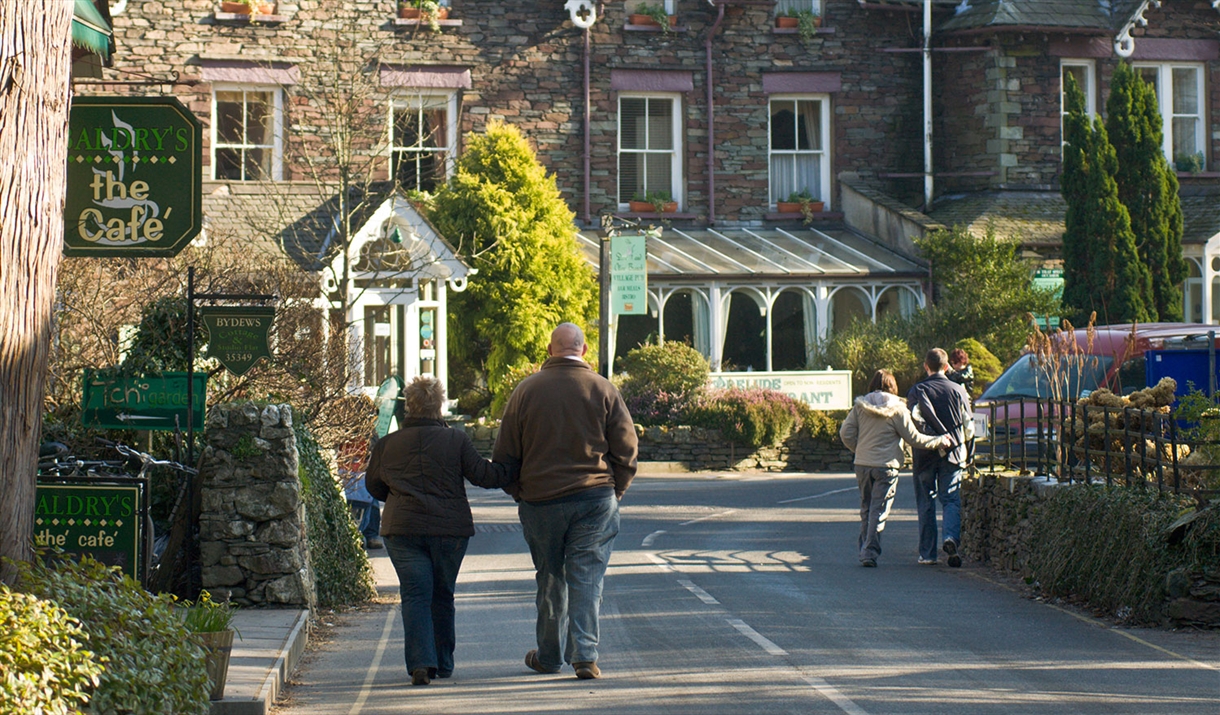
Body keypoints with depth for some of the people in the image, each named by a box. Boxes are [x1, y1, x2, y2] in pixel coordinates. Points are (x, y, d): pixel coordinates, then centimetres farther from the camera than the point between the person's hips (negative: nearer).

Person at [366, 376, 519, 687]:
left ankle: (421, 663, -18)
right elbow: (483, 475, -2)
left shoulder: (387, 444, 5)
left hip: (403, 529, 0)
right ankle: (443, 663, 20)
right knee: (443, 595, 13)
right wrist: (516, 468, 10)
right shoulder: (456, 440, -1)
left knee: (415, 595, -2)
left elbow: (373, 486, 17)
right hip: (450, 528, 0)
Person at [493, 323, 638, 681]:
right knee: (587, 578, 0)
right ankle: (585, 655, -10)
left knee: (550, 580, 13)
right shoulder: (603, 390, -1)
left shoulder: (526, 390, 1)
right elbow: (626, 449, 0)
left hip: (540, 501, 1)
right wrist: (614, 492, 12)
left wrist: (520, 493, 15)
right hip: (595, 499, -1)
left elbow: (504, 453, 4)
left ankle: (549, 656, 24)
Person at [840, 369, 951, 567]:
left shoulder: (860, 406, 3)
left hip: (862, 464, 4)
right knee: (879, 510, -1)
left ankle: (865, 550, 18)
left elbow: (845, 433, 2)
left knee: (866, 508, 15)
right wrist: (939, 441, 7)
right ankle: (870, 553, -7)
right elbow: (913, 438, -4)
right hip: (886, 466, -4)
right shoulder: (897, 409, -7)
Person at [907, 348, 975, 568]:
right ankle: (952, 537, -25)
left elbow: (915, 418, -16)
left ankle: (928, 553, 7)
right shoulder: (958, 391, 3)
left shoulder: (917, 390, 0)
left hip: (925, 454, 0)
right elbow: (969, 427, 6)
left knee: (926, 503, 7)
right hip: (953, 454, 1)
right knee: (951, 499, 1)